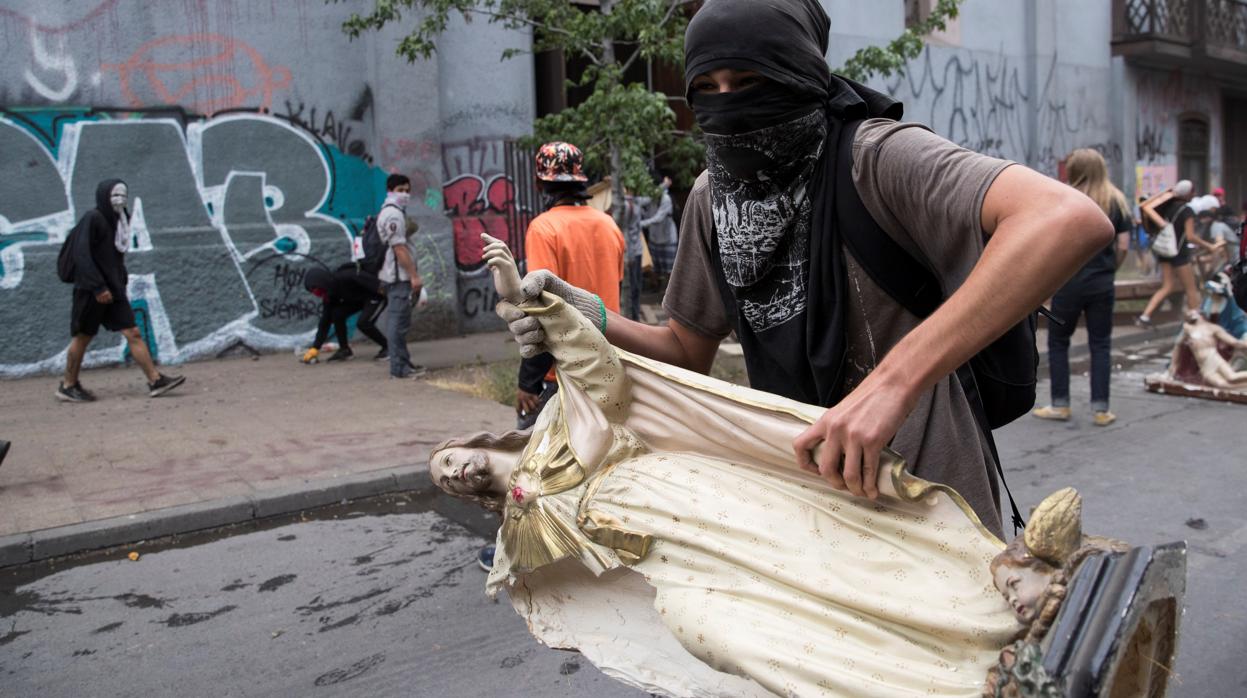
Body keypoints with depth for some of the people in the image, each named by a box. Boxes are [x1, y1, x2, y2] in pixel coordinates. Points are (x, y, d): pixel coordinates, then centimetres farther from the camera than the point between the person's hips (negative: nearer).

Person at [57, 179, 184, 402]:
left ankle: (155, 380, -5)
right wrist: (98, 287, -21)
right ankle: (68, 386, 18)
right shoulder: (92, 219, -11)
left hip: (113, 290, 7)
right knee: (82, 337, 4)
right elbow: (81, 255, -17)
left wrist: (122, 283, 12)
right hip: (90, 291, -7)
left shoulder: (119, 220, 12)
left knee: (133, 333, -1)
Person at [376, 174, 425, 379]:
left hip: (397, 276, 11)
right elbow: (399, 248, -20)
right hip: (399, 276, -11)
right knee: (398, 321, -8)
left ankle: (403, 363, 20)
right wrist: (414, 276, -20)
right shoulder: (393, 214, -14)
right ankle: (399, 367, -6)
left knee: (397, 320, 13)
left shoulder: (393, 212, 18)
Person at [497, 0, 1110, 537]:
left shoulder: (874, 157, -23)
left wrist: (893, 380, -45)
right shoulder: (712, 200, -3)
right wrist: (596, 322, -13)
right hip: (801, 497, 6)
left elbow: (1072, 219, -39)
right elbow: (689, 351, 7)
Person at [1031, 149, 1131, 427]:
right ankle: (1100, 408, 9)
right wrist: (1109, 269, 15)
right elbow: (1123, 246, 1)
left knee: (1058, 342, 10)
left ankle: (1060, 404, 13)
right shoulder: (1117, 201, 3)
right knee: (1100, 345, 9)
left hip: (1069, 281, -3)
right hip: (1103, 284, 3)